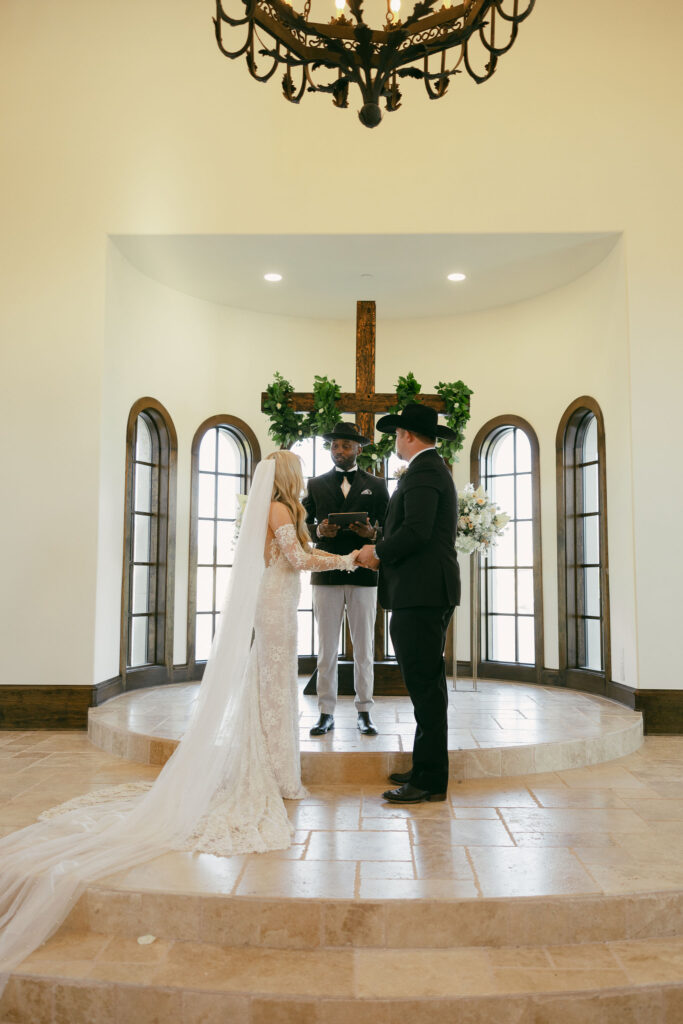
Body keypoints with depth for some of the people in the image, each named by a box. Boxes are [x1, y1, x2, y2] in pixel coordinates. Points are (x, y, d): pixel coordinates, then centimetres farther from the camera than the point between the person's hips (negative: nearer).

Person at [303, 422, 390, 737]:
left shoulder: (376, 485, 10)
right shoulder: (315, 484, 11)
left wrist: (373, 532, -14)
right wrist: (318, 530, -12)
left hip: (363, 576, 0)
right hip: (326, 576, 0)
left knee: (364, 648, 4)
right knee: (326, 648, 3)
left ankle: (364, 712, 13)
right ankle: (326, 713, 11)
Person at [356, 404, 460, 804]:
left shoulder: (422, 471, -11)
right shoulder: (435, 468, 22)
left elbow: (416, 531, -22)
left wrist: (378, 552, -7)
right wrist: (384, 552, 15)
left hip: (421, 593, -11)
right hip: (431, 591, 11)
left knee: (425, 684, -6)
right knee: (428, 684, 15)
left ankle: (431, 781, 1)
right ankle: (427, 768, 24)